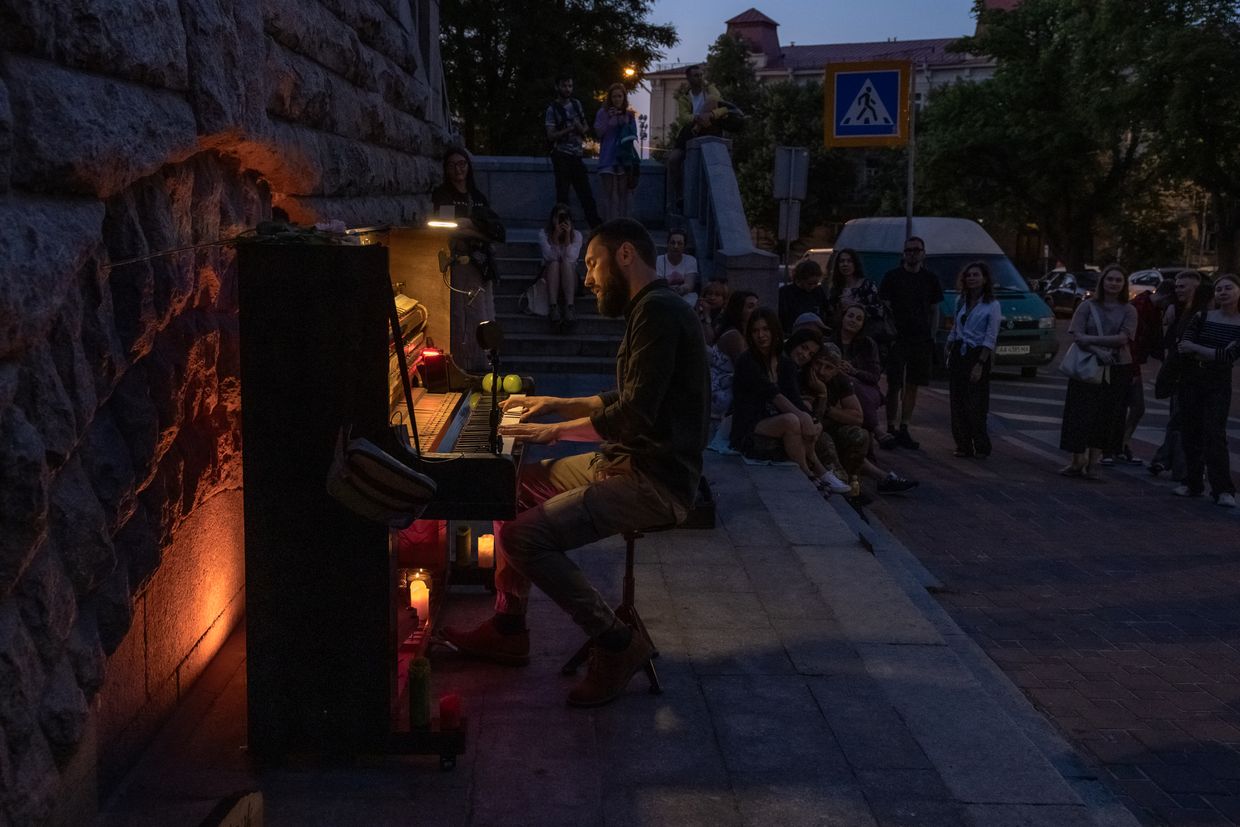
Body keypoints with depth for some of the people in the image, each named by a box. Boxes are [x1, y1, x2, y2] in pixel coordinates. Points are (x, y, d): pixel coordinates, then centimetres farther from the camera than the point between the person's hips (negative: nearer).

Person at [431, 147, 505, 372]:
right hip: (454, 266, -4)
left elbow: (499, 232, 7)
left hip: (480, 266, 4)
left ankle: (479, 368, 5)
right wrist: (481, 229, -5)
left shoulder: (478, 197, 17)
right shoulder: (441, 195, 5)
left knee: (481, 319, 0)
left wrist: (470, 224, -6)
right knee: (456, 320, -9)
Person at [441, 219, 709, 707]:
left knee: (523, 537, -21)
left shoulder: (658, 311, -17)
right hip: (627, 462, 11)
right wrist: (554, 405, 21)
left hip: (653, 481, -11)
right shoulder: (649, 310, 16)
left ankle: (616, 645, -8)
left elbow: (636, 412, -25)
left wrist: (556, 430, -15)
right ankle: (508, 629, 19)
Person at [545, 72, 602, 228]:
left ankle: (596, 226, 7)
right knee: (562, 193, -1)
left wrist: (581, 128, -5)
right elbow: (551, 135, -10)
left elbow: (585, 128, 19)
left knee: (586, 192, 5)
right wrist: (569, 129, -19)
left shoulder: (576, 104, 11)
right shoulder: (552, 109, -4)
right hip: (561, 156, -5)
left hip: (577, 155, 5)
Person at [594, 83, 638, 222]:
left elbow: (633, 135, 13)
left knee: (623, 192, 4)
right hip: (609, 158, -3)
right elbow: (598, 132, -3)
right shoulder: (603, 113, 1)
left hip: (624, 157, 3)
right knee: (610, 193, -5)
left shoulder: (629, 114, 10)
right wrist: (609, 119, -12)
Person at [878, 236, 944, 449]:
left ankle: (904, 429, 13)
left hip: (921, 340, 3)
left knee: (912, 386, 6)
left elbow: (934, 310, 16)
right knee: (894, 385, -4)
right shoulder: (892, 277, 2)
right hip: (897, 338, -3)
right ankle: (890, 429, 3)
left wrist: (931, 336, 7)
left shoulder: (930, 279, 11)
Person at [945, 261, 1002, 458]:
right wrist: (948, 353, 10)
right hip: (958, 355, 5)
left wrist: (980, 365, -16)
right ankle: (963, 446, 9)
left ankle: (981, 447, 6)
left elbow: (990, 338, -10)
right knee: (957, 402, 3)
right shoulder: (961, 302, 11)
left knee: (976, 404, -4)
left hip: (977, 355, -5)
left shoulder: (992, 306, -6)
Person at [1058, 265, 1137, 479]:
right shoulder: (1088, 306, 3)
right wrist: (1098, 351, -22)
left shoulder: (1128, 311, 3)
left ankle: (1092, 463, 11)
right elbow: (1077, 335, -8)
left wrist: (1091, 339, -17)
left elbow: (1123, 338, -11)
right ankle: (1077, 462, 6)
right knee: (1081, 414, -2)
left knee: (1105, 416, 3)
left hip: (1118, 369, 1)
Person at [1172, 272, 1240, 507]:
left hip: (1219, 386, -2)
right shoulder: (1201, 318, 3)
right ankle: (1192, 483, 13)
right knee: (1191, 432, 3)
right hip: (1191, 382, 2)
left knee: (1214, 434, -11)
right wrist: (1216, 354, -18)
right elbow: (1182, 346, -7)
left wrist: (1196, 349, -14)